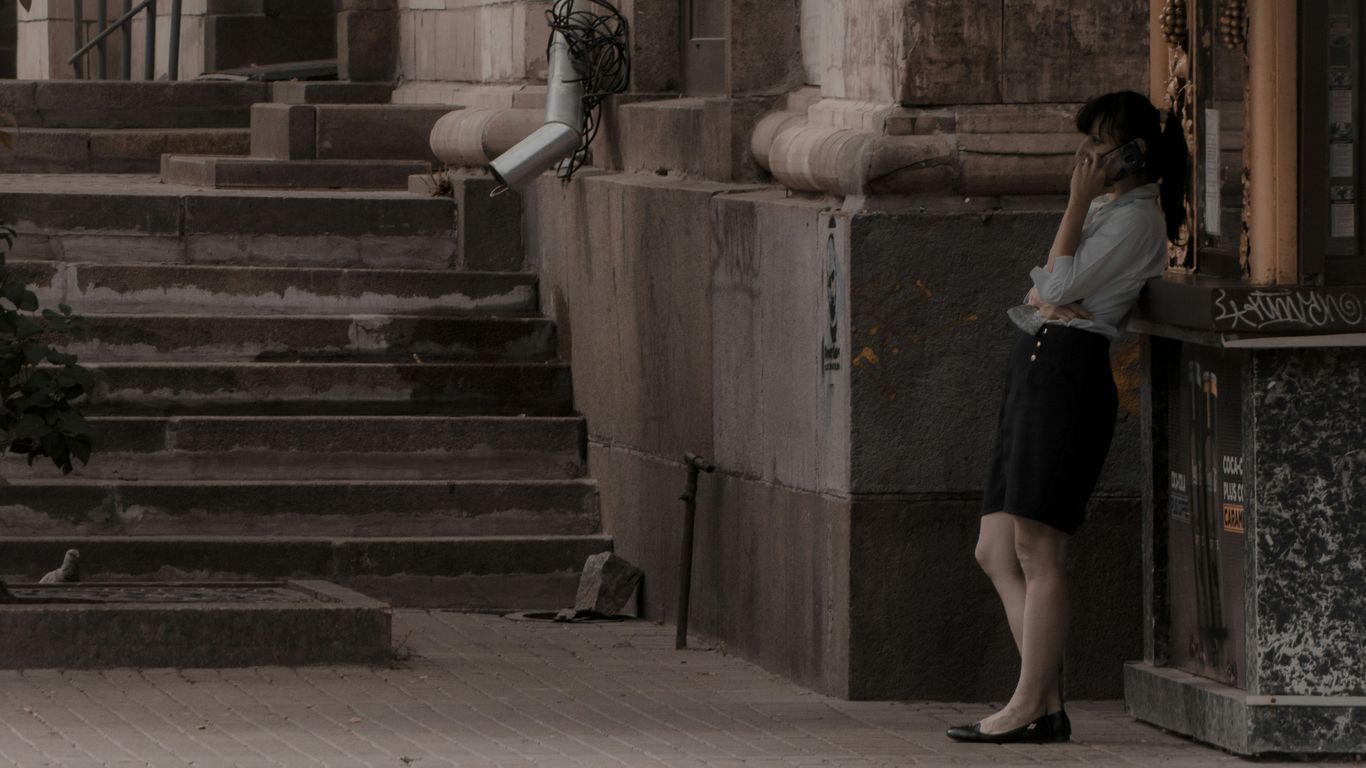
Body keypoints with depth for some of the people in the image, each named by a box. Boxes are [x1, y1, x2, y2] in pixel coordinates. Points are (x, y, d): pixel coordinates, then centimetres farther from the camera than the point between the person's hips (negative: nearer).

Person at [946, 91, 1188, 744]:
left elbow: (1058, 285, -13)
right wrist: (1049, 302, -3)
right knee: (995, 551, 6)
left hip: (1068, 371, -10)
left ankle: (1030, 707, -8)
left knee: (1037, 549, -10)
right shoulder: (1104, 210, 24)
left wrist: (1079, 201, -10)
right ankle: (1047, 703, 3)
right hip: (1035, 370, 10)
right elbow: (1042, 290, 20)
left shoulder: (1135, 218, -7)